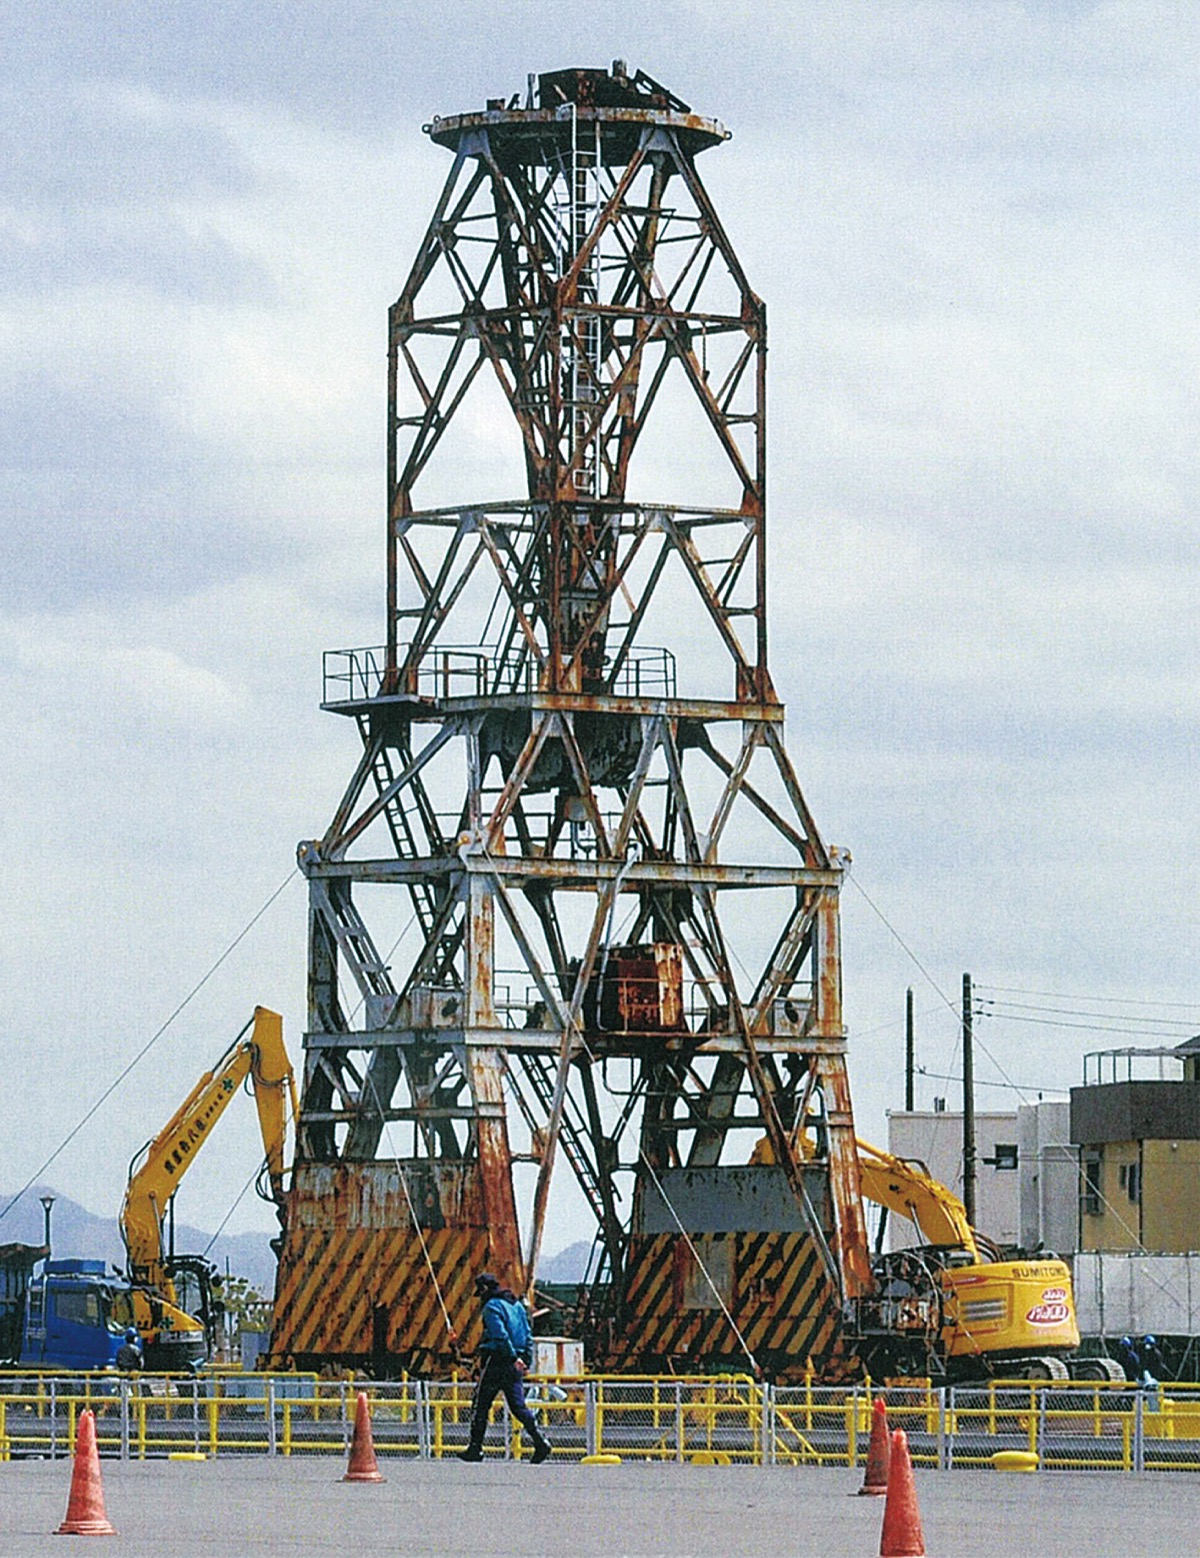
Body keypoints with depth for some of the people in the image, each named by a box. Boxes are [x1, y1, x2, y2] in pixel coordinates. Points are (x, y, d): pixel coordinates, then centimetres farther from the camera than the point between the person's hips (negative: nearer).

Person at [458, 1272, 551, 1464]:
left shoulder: (492, 1306, -9)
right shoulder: (517, 1304, 16)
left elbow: (500, 1335, -20)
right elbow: (528, 1335, 15)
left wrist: (514, 1358, -21)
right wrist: (527, 1360, 13)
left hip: (496, 1361, -7)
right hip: (516, 1364, 7)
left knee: (481, 1406, 3)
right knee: (518, 1405, 3)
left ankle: (475, 1449, 5)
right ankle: (540, 1441, -13)